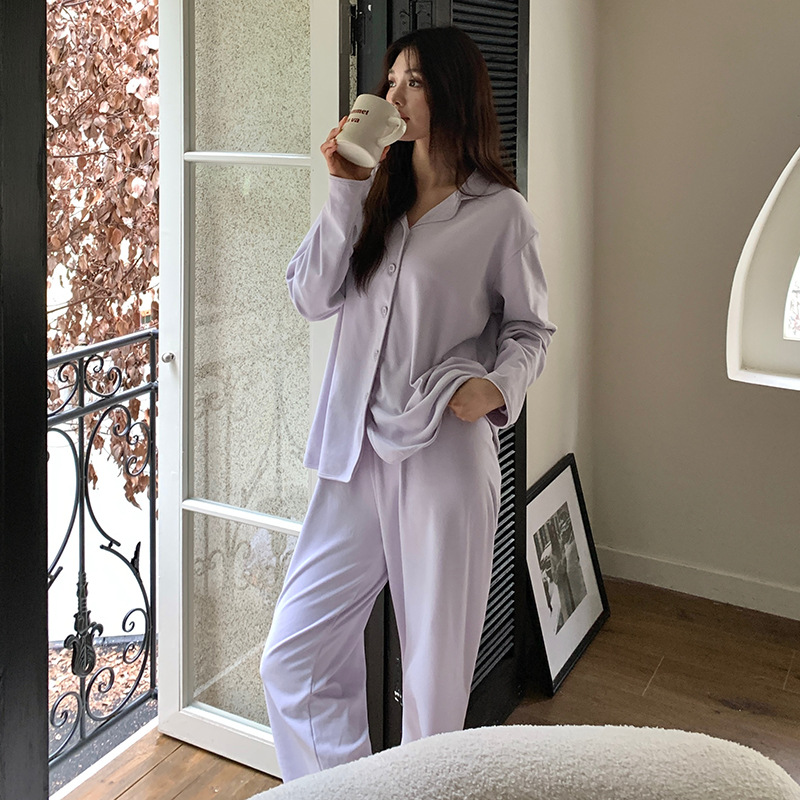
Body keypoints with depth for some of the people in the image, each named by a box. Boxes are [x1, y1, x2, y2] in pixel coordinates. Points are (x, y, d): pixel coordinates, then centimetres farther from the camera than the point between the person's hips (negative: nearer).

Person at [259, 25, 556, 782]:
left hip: (446, 458, -4)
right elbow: (311, 296, 2)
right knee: (291, 661, 4)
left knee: (435, 676, 7)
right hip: (355, 454, 5)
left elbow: (530, 328, 4)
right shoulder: (374, 195, 12)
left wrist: (499, 384, -16)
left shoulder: (500, 212, -1)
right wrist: (345, 190, -6)